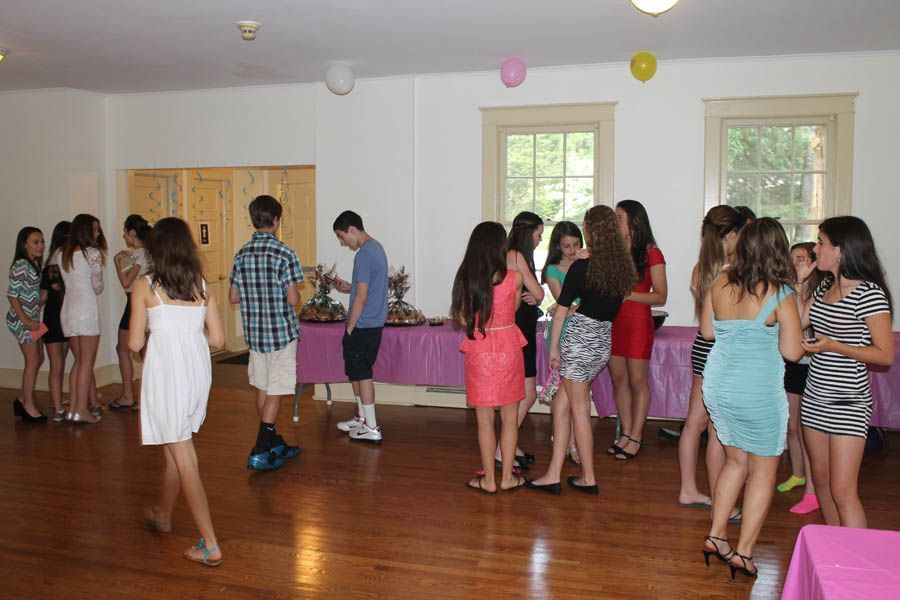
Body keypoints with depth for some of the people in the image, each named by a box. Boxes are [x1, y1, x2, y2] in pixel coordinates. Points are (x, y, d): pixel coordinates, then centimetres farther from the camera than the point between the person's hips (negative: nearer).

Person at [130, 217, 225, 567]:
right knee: (176, 449, 24)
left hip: (165, 371, -5)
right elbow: (217, 339, 3)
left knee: (183, 459, 0)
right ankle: (163, 515, 45)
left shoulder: (145, 286, -5)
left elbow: (134, 343, -5)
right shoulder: (201, 286, 5)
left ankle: (210, 546, 0)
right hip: (198, 370, 5)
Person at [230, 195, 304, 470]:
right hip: (282, 332, -6)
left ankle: (274, 444, 30)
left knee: (263, 389, 16)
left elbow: (233, 297, 7)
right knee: (276, 392, 1)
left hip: (254, 333, 6)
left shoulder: (241, 254, 4)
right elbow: (293, 298, -17)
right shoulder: (285, 254, -14)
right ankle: (260, 453, -1)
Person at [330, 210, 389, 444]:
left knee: (360, 373, -1)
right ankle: (362, 418, 30)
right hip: (375, 323, 10)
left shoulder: (364, 255, -18)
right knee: (357, 371, 19)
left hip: (363, 326, -10)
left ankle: (371, 428, 5)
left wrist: (349, 330, -14)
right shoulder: (377, 248, 12)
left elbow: (361, 298, -20)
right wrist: (348, 287, 11)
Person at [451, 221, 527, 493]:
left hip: (478, 351, 0)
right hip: (508, 348, 0)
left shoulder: (466, 278, -6)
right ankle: (507, 477, 20)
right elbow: (514, 310, 6)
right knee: (510, 418, 13)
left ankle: (489, 479, 17)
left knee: (485, 420, 10)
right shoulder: (514, 277, -9)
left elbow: (463, 320, -2)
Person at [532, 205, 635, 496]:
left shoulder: (581, 267, -14)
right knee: (561, 403, 14)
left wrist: (554, 348, -2)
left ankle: (588, 479, 17)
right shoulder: (623, 267, 4)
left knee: (579, 408, 6)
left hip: (579, 339, -7)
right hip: (604, 341, 7)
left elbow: (562, 310, -10)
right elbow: (613, 306, 10)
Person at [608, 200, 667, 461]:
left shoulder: (651, 254, -5)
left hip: (638, 321, -5)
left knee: (637, 381, 2)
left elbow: (660, 296, -7)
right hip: (612, 321, 5)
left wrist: (628, 294, -19)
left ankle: (636, 437, 12)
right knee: (618, 379, 9)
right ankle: (626, 433, 20)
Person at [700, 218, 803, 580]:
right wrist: (769, 331, 5)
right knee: (763, 470, 10)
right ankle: (743, 553, 14)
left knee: (736, 461, 22)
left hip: (717, 384, 5)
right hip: (759, 391, -5)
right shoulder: (780, 295, -15)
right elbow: (792, 352, -12)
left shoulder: (719, 285, -2)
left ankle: (716, 535, 25)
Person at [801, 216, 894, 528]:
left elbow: (886, 355, -14)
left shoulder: (869, 294, -15)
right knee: (821, 480, 15)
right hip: (815, 397, 8)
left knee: (842, 491, -8)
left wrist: (833, 346, -23)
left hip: (848, 403, -8)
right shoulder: (824, 287, 9)